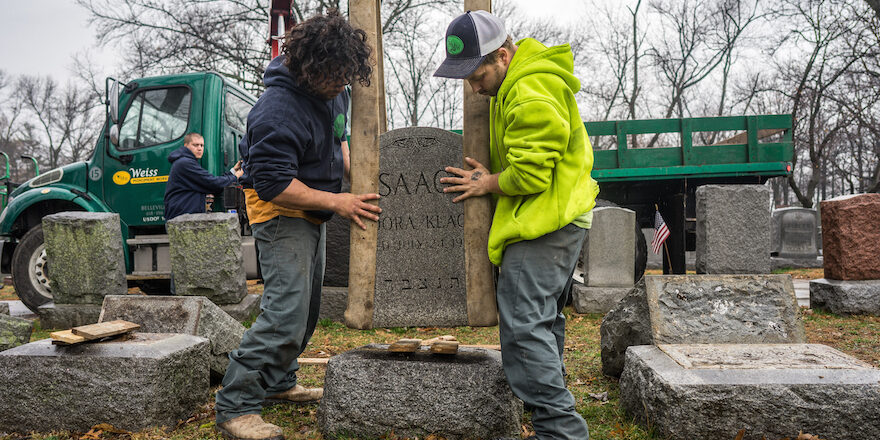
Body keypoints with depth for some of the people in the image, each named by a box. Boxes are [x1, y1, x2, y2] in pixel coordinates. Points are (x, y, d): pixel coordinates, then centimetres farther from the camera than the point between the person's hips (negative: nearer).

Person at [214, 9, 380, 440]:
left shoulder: (331, 90, 1)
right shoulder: (279, 109, -28)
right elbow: (273, 184, -28)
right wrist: (337, 202, -26)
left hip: (312, 213, 10)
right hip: (280, 212, -10)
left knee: (306, 305, 18)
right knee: (286, 312, -17)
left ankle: (277, 381, 35)